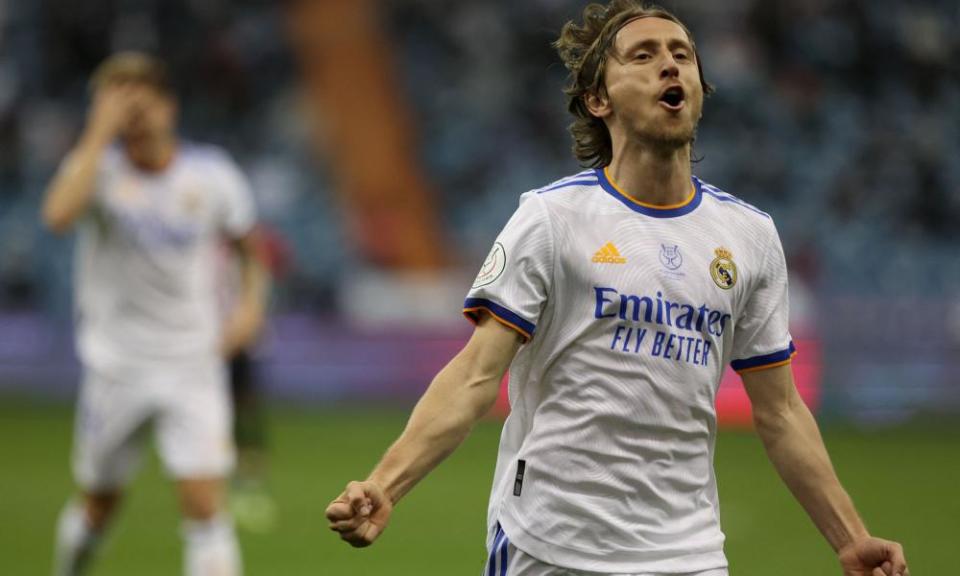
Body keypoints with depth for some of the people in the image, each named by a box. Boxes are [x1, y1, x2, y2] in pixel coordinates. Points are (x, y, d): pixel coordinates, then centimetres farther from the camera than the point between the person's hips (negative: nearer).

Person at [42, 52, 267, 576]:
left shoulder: (212, 174, -3)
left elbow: (249, 247, 16)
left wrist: (251, 302, -2)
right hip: (115, 364, 0)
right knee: (98, 506, 13)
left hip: (193, 362, 0)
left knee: (205, 508, -13)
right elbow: (59, 214, -32)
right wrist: (100, 133, -31)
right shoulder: (97, 165, -8)